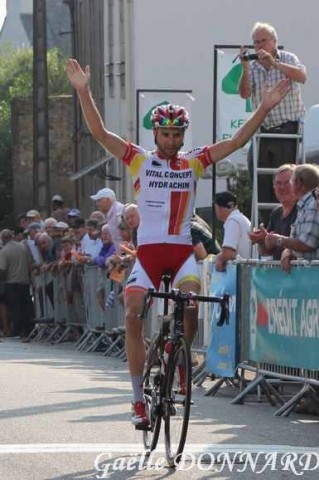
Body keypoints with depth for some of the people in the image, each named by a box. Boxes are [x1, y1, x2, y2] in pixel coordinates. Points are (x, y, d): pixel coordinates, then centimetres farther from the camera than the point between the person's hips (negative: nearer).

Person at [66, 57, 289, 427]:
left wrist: (264, 109, -6)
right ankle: (139, 400, -4)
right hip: (148, 250, 0)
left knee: (190, 305, -25)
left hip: (182, 250, 1)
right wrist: (83, 92, -17)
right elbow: (99, 133, -6)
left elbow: (237, 141, 3)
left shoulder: (193, 162, 7)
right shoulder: (140, 160, 3)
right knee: (132, 316, -12)